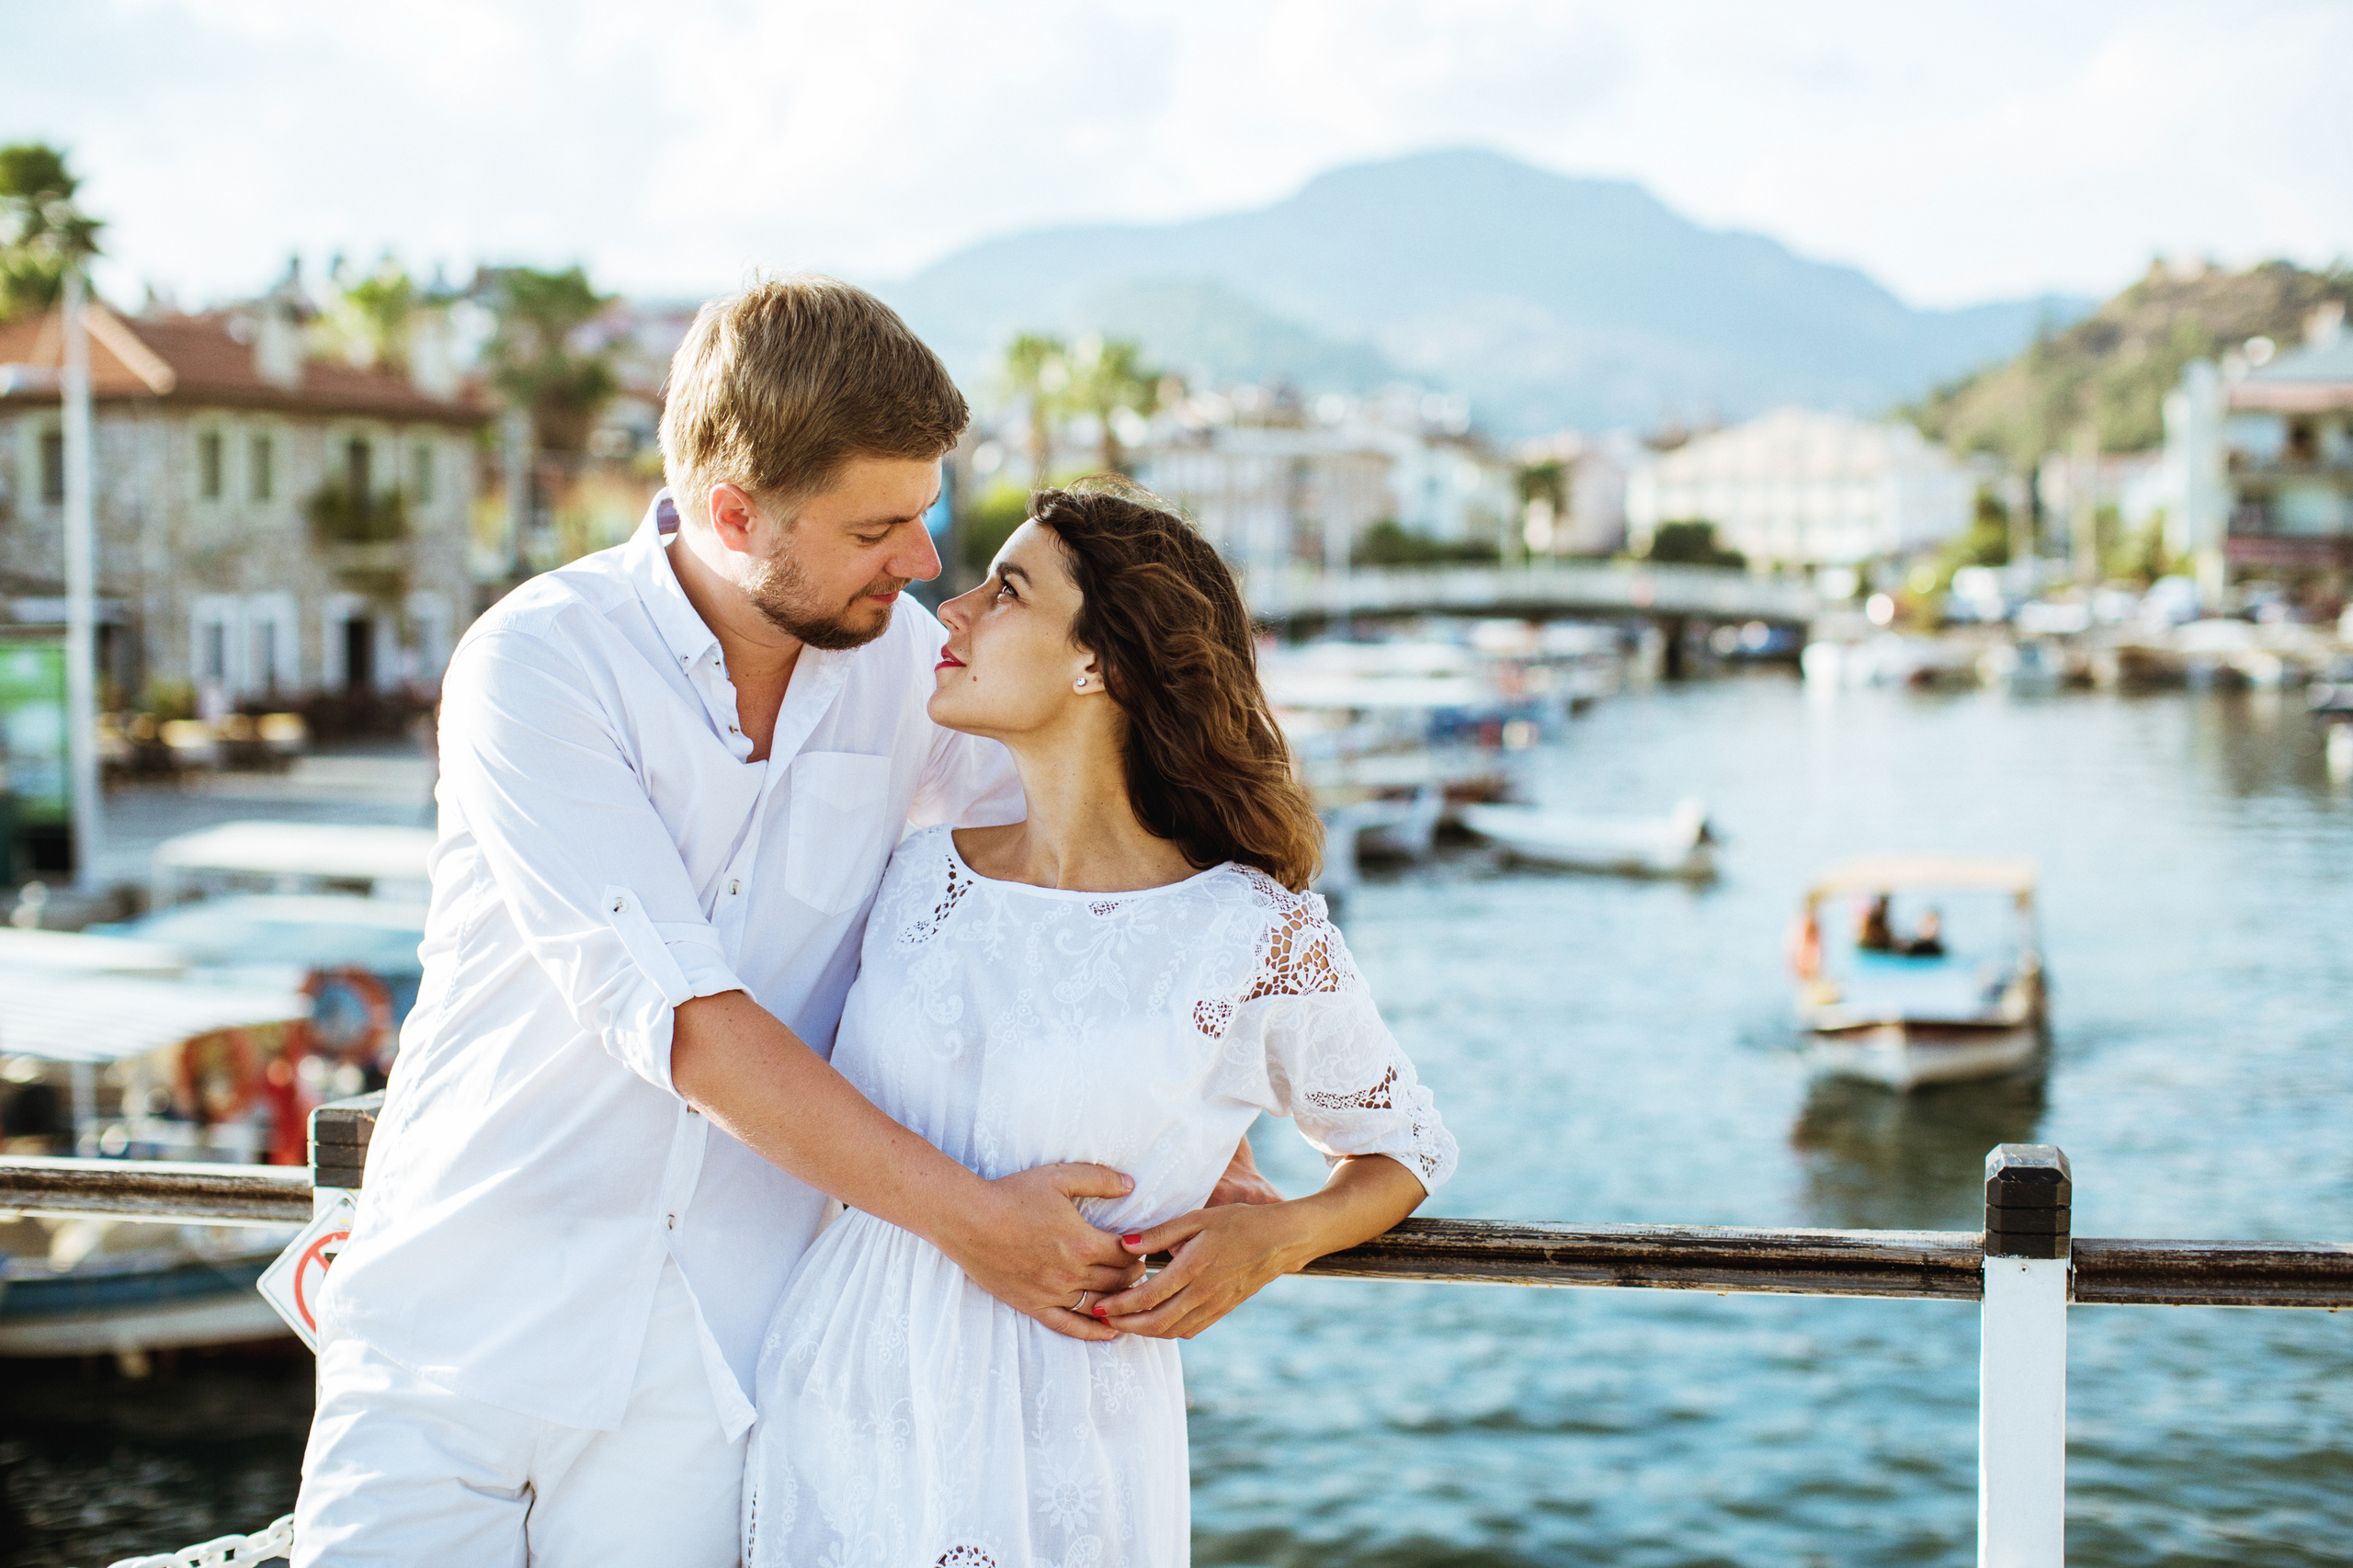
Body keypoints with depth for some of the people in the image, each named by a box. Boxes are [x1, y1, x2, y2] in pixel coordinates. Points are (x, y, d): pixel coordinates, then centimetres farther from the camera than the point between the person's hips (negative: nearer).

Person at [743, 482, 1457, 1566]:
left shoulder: (1256, 936, -9)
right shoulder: (918, 874, 3)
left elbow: (1405, 1148, 6)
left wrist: (1274, 1239, -9)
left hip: (1056, 1448, -4)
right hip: (840, 1398, 4)